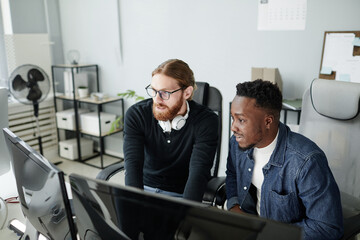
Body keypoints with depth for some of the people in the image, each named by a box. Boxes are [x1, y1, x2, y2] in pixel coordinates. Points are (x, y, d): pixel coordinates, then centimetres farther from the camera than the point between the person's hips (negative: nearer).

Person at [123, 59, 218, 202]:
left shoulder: (206, 121, -15)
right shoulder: (136, 114, -10)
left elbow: (199, 172, -24)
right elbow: (133, 164, -18)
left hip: (182, 195, -1)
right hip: (143, 187, 2)